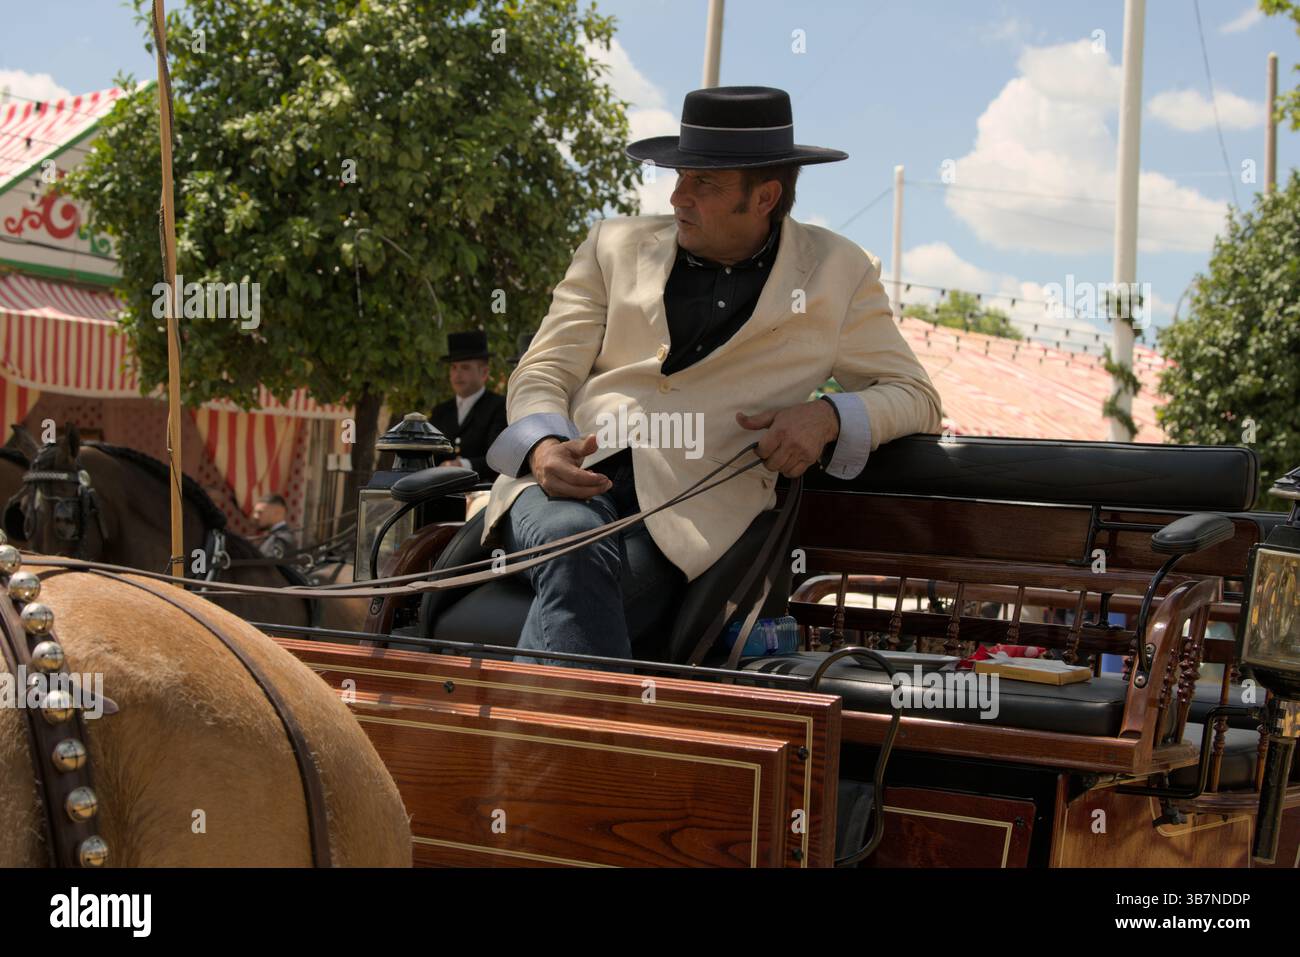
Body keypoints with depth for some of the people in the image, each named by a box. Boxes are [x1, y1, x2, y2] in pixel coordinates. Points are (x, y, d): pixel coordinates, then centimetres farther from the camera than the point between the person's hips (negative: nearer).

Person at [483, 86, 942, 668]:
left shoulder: (835, 273, 15)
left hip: (688, 512, -2)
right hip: (570, 479, 2)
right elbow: (544, 372, 13)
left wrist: (828, 417, -7)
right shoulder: (616, 244, 19)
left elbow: (915, 396, 16)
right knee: (577, 549, -36)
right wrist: (546, 447, -12)